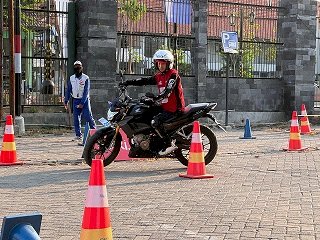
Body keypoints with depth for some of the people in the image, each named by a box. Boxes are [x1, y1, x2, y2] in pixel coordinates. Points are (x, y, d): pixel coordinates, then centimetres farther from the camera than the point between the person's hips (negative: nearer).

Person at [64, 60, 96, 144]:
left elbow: (86, 91, -12)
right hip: (76, 100, 4)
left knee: (88, 116, -12)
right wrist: (66, 101, 6)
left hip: (85, 100, -4)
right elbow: (68, 91, 12)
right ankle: (78, 136, 4)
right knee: (76, 119, 0)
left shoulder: (86, 78, -7)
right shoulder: (71, 78, 5)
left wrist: (82, 103, -18)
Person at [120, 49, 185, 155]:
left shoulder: (173, 74, -13)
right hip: (165, 106, 10)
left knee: (155, 122, -25)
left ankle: (170, 144, -19)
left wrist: (156, 98, -41)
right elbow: (145, 81, 13)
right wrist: (128, 82, 3)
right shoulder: (159, 76, 13)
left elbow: (168, 91, -27)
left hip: (175, 108, -10)